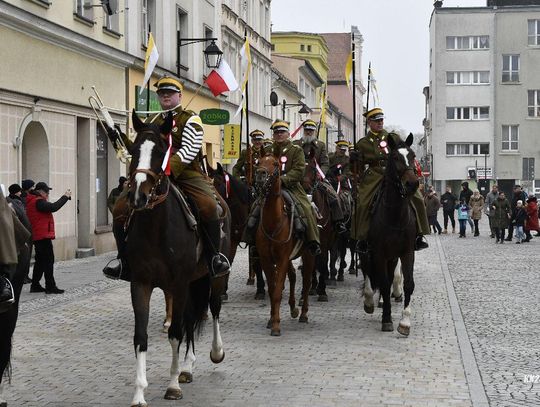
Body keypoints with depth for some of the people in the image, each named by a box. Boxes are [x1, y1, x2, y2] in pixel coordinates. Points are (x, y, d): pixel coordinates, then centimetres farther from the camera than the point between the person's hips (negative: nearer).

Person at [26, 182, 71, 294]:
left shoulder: (32, 201, 17)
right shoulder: (38, 202, -16)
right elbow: (53, 208, -25)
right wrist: (65, 197, -17)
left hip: (37, 237, 11)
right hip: (43, 235, -10)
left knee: (40, 261, 16)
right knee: (48, 261, -7)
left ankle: (35, 285, 19)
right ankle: (50, 286, -7)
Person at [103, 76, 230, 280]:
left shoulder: (190, 120, 3)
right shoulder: (152, 121, 21)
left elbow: (189, 150, -12)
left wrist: (170, 167, -28)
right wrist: (121, 140, 4)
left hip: (187, 174, -5)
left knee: (209, 205, -33)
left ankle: (214, 256, -14)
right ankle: (126, 262, -4)